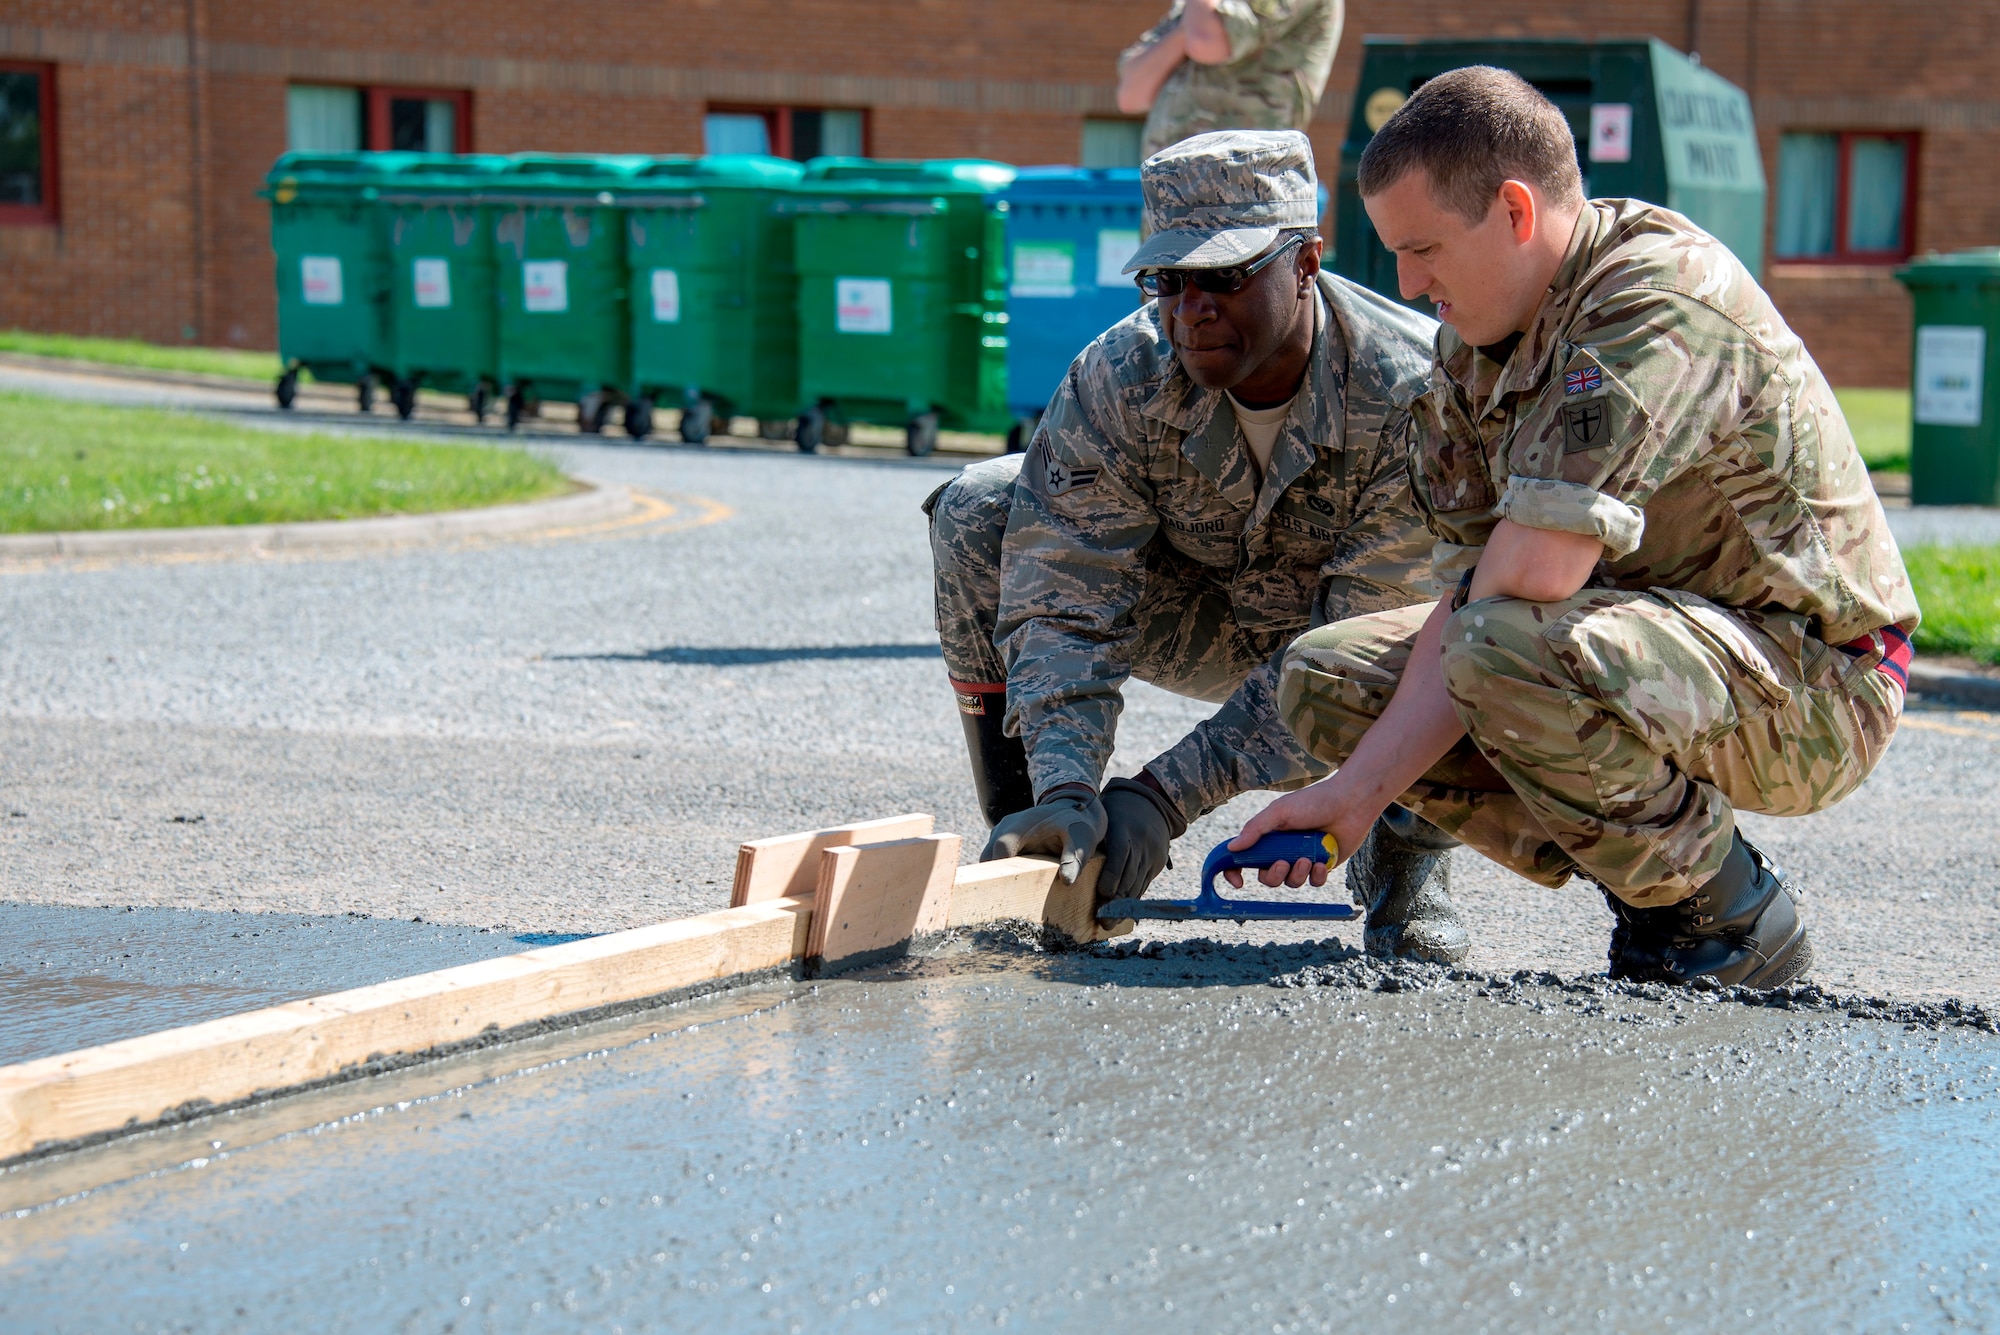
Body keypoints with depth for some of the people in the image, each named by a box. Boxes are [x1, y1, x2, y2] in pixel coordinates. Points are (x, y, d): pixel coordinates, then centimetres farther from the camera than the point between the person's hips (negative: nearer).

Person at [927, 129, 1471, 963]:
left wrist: (1165, 796, -39)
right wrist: (1068, 788, -43)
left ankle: (1404, 866, -9)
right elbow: (1067, 602, -24)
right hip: (1213, 630, 2)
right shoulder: (1117, 383, -24)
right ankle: (1035, 847, -10)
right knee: (977, 514, -21)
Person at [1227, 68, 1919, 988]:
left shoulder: (1662, 295, -24)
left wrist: (1473, 607, -7)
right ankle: (1645, 876, 3)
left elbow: (1536, 569, -31)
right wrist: (1357, 792, -12)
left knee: (1512, 653, -35)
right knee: (1328, 676, 2)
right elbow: (1470, 596, 0)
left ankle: (1725, 915, -11)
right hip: (1663, 645, 9)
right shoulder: (1472, 342, 4)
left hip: (1812, 685, -9)